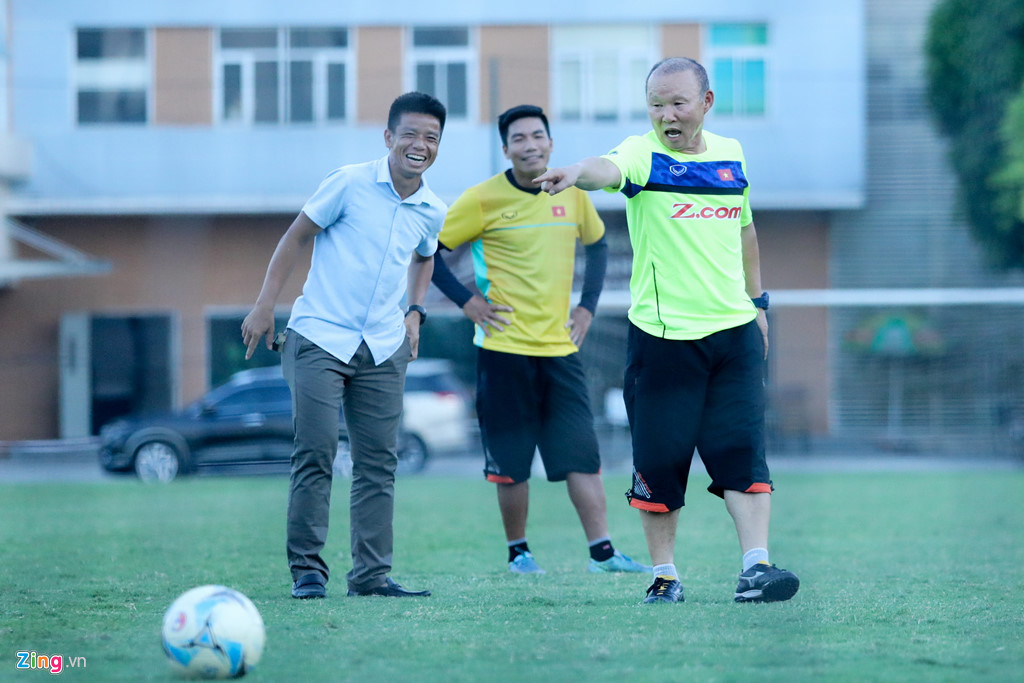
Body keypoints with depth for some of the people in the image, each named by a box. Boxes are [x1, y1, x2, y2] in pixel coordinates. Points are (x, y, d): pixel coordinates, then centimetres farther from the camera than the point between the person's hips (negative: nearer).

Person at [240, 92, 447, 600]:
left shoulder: (432, 213, 6)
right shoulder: (350, 183, -8)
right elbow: (296, 237, 0)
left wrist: (415, 312, 14)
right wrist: (265, 305, -4)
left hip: (384, 349, 5)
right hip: (320, 338, -5)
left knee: (378, 461, 3)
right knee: (315, 455, -9)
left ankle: (371, 573, 8)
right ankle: (307, 569, -1)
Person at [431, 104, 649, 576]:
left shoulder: (571, 193, 5)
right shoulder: (484, 199, -7)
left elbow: (597, 244, 22)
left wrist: (587, 306, 12)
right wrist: (465, 301, -9)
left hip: (560, 344, 3)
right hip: (504, 347, -3)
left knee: (583, 453, -4)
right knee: (511, 461, 1)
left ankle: (601, 551, -4)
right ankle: (518, 551, 15)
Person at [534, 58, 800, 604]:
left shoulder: (731, 154, 10)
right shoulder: (643, 155, -6)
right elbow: (609, 169, -30)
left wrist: (757, 301, 25)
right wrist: (576, 173, -53)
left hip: (734, 332, 3)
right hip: (661, 334, -3)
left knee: (742, 450, -5)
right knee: (661, 457, 0)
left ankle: (755, 567, -6)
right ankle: (664, 574, 13)